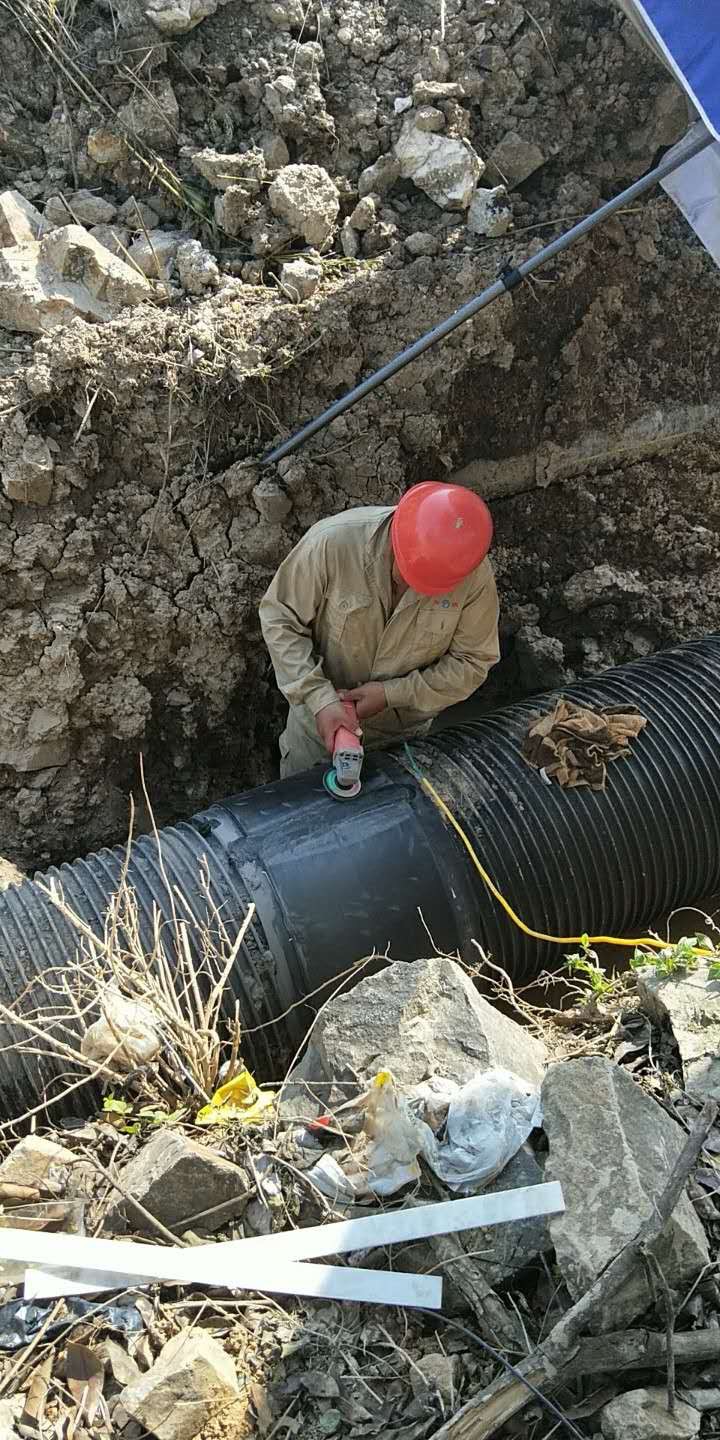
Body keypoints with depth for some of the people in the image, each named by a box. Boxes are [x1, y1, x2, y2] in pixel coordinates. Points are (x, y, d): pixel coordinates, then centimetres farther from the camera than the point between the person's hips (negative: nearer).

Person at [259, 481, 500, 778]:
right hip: (321, 720, -1)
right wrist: (320, 699, -28)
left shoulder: (475, 574, -24)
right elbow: (280, 619, -18)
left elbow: (471, 662, -12)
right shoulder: (332, 542, -30)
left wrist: (391, 694, -22)